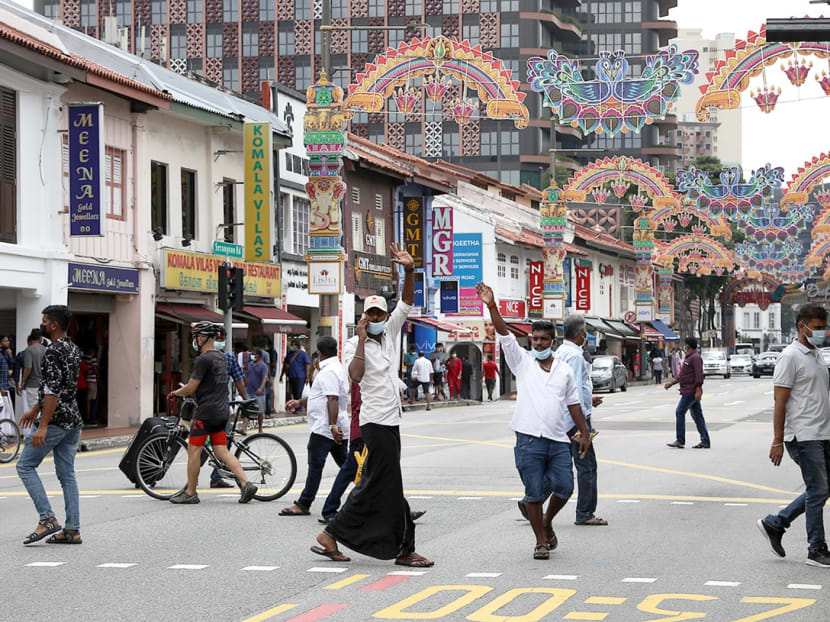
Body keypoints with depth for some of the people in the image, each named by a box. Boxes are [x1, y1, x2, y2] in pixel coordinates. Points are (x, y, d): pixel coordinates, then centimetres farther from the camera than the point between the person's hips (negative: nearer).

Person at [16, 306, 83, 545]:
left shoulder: (53, 352, -15)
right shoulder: (73, 350, 15)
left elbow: (53, 392, -22)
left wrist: (43, 426, -23)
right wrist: (35, 409, 29)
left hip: (55, 420, -9)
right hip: (73, 420, 9)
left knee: (25, 466, 0)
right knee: (67, 474, 9)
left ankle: (47, 518, -8)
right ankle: (72, 530, 6)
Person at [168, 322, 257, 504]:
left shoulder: (203, 360, -16)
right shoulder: (222, 357, 12)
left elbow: (191, 388, -15)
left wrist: (175, 393, 4)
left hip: (206, 411, -8)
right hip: (221, 411, 8)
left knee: (194, 450, 2)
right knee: (222, 451, 8)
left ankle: (190, 493, 8)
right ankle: (246, 484, -3)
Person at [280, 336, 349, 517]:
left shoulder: (328, 371, -15)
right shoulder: (337, 368, 18)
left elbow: (332, 399, -25)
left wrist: (333, 426, -30)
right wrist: (299, 402, 31)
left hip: (324, 429, -10)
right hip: (338, 430, 10)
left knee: (315, 466, -6)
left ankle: (303, 505, -2)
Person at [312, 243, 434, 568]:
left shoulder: (391, 333, 13)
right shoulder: (354, 345, -5)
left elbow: (406, 303, 4)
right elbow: (355, 375, -23)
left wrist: (410, 270, -11)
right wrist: (362, 340, -20)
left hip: (391, 421, 8)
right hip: (375, 422, -8)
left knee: (374, 486, 11)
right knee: (389, 487, -6)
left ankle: (332, 535, 16)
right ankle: (404, 549, -2)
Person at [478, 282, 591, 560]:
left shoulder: (564, 370, 14)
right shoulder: (522, 361, 6)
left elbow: (573, 404, 19)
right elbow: (504, 334, -6)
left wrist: (584, 433, 14)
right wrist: (491, 306, -19)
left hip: (558, 440, 3)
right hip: (529, 439, -2)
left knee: (564, 487, -2)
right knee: (534, 492, -1)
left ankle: (547, 522, 26)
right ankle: (541, 541, 10)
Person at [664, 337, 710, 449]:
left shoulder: (695, 358, -13)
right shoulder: (688, 358, 19)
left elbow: (699, 374, -22)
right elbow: (682, 375, 26)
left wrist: (698, 390, -27)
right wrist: (671, 383, 24)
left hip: (691, 392, -10)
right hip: (688, 391, 10)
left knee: (680, 413, -9)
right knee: (697, 415, 8)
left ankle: (680, 441, -7)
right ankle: (705, 441, 7)